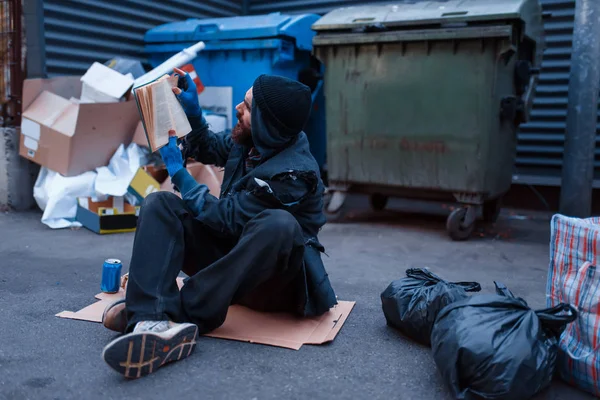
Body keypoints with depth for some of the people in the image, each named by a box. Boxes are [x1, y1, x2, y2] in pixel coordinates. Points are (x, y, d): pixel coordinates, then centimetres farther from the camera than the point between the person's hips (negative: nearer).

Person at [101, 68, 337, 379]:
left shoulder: (293, 174, -24)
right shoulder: (252, 141, -2)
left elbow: (226, 218, -20)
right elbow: (209, 149, 19)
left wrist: (178, 172, -11)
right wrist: (192, 110, 2)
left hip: (274, 279, -7)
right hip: (231, 254, 7)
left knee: (278, 224, -40)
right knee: (159, 204, -11)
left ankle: (182, 313, -34)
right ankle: (152, 321, -34)